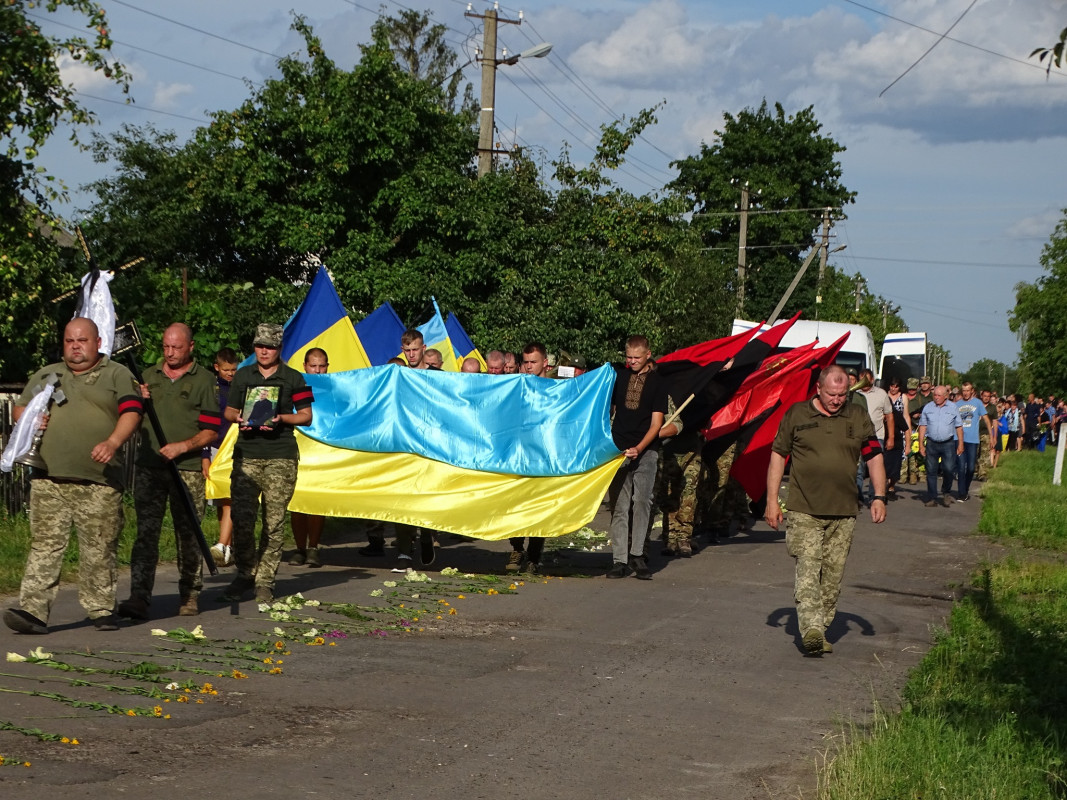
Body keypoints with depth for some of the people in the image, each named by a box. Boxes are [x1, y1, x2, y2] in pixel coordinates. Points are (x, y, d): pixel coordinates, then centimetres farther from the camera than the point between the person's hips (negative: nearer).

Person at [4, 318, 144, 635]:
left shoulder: (117, 375, 9)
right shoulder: (45, 376, 21)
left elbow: (131, 412, -3)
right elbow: (20, 407, 27)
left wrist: (113, 442, -21)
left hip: (99, 481, -2)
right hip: (49, 478, 2)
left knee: (99, 548, 3)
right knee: (45, 543, -5)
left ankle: (101, 609, 15)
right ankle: (33, 610, -10)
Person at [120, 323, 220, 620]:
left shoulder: (204, 381, 3)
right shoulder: (147, 376, 15)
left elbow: (211, 431, -2)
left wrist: (182, 446, -16)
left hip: (188, 468, -2)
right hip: (149, 466, 2)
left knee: (188, 535, 4)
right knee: (146, 532, -6)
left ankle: (189, 595, 15)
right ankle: (139, 597, -11)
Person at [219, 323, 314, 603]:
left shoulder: (293, 379, 7)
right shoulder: (243, 375, 14)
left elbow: (306, 416, 8)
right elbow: (229, 411, 21)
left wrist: (281, 418, -9)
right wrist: (238, 417, -2)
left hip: (280, 457, -2)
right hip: (246, 455, 2)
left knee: (274, 522, -2)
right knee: (242, 519, -8)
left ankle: (265, 580, 5)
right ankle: (245, 575, 7)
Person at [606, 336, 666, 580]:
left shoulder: (657, 382, 4)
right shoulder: (618, 376, 13)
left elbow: (656, 423, -1)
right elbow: (608, 409, 21)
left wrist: (639, 448, -14)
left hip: (645, 451, -2)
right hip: (618, 449, 2)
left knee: (641, 501, -12)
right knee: (619, 506, -2)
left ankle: (637, 555, -4)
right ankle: (620, 560, -2)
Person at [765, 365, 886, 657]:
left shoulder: (858, 417, 8)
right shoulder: (796, 414, 3)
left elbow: (874, 457, 10)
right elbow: (778, 455, 8)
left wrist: (879, 496, -2)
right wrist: (772, 500, 4)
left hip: (843, 512, 3)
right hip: (804, 511, -2)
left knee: (833, 575, 4)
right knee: (807, 569, -14)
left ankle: (821, 632, 14)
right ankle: (811, 630, -22)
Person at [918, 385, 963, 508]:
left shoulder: (953, 408, 6)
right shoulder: (928, 408, 8)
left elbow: (959, 427, 8)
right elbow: (922, 426, 8)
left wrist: (960, 444, 3)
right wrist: (921, 444, 3)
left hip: (948, 443, -1)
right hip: (932, 443, 1)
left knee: (949, 469, -10)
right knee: (931, 471, 1)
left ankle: (946, 492, 15)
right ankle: (932, 498, 9)